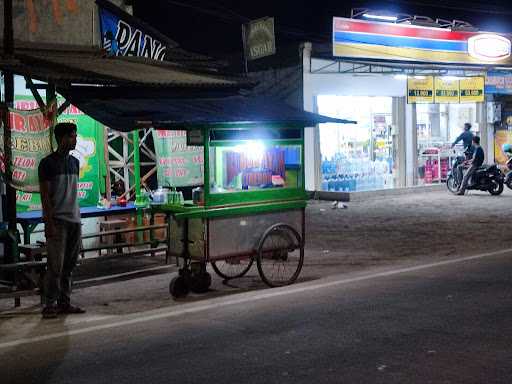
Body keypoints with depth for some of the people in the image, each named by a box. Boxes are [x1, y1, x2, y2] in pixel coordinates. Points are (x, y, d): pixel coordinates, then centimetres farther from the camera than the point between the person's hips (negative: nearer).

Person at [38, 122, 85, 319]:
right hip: (57, 220, -7)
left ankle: (65, 302, 14)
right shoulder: (48, 163, -6)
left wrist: (77, 218, 15)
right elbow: (45, 196, -10)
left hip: (74, 219, 7)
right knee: (55, 266, -7)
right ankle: (50, 304, 0)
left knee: (69, 265, 8)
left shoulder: (74, 162, 14)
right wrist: (49, 223, -16)